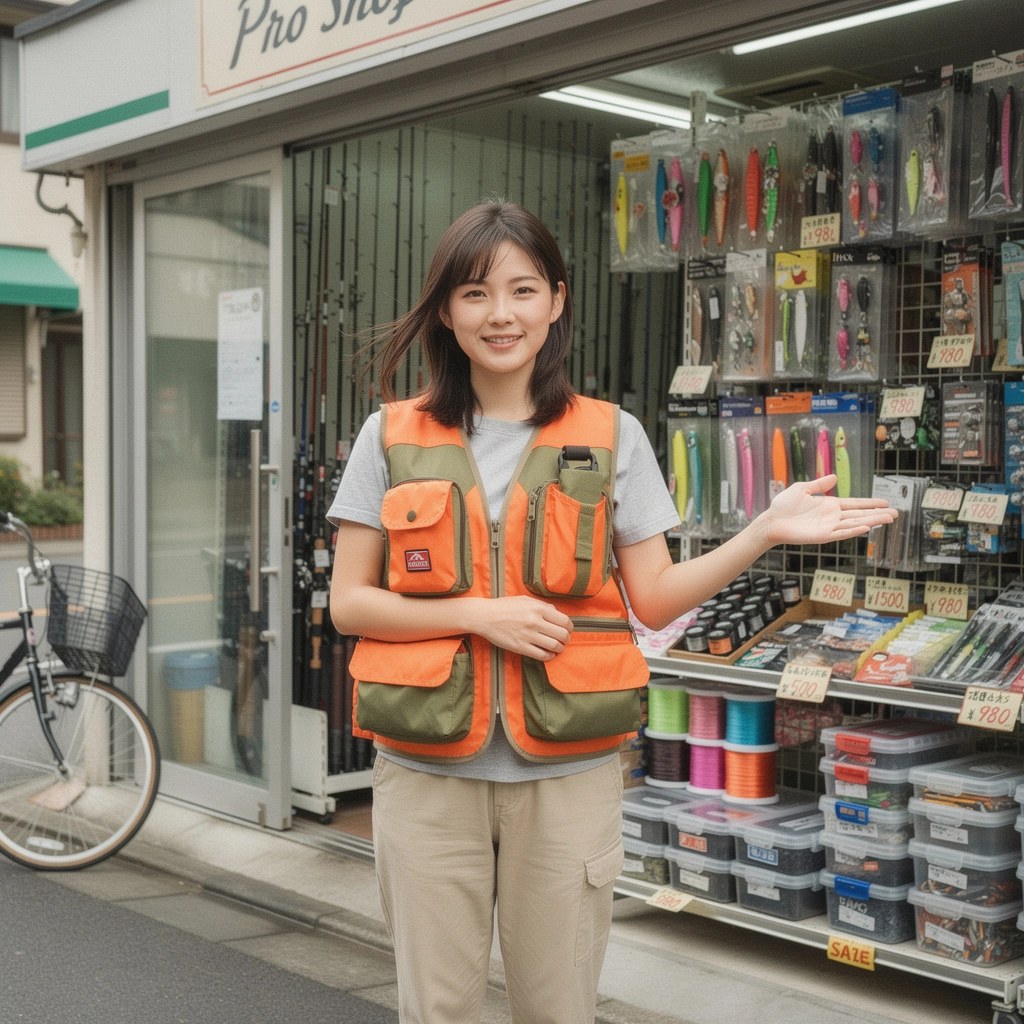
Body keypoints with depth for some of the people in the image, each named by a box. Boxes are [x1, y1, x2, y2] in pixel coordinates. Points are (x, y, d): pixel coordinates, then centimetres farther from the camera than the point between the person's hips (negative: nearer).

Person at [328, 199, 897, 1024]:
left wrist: (766, 532, -9)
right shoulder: (393, 438, 3)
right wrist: (480, 616, -13)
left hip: (568, 771, 0)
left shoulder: (611, 438, 4)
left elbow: (653, 601, 4)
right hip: (428, 772, 0)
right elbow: (348, 603, 1)